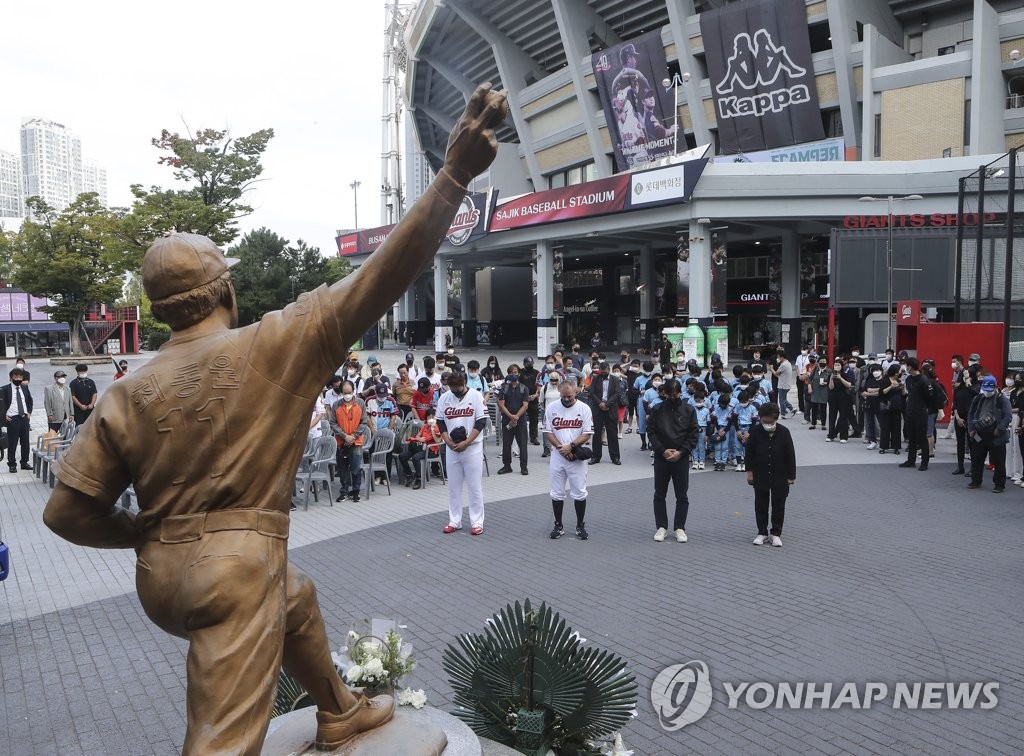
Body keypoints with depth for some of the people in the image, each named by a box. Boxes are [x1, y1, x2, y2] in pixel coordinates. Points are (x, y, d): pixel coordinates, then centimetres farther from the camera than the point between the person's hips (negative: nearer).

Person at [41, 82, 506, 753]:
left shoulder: (128, 393, 1)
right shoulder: (271, 346, -12)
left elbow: (67, 511, 2)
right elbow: (381, 277, -17)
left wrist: (149, 535, 18)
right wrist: (454, 175, -16)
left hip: (162, 574, 8)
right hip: (237, 570, -8)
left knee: (296, 598, 32)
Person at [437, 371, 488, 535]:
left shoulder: (476, 396, -8)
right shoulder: (444, 398, 2)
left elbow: (481, 421, -10)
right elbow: (440, 422, 6)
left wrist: (466, 442, -16)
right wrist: (448, 442, -9)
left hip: (473, 447, -3)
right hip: (452, 448, 4)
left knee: (475, 486, 0)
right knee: (453, 486, 9)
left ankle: (477, 522, 8)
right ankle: (454, 521, 19)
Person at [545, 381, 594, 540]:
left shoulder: (584, 408, -5)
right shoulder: (551, 407, 0)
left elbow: (587, 434, -7)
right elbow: (548, 432, -1)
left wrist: (570, 446, -18)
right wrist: (561, 447, -13)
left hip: (577, 456, -1)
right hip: (557, 455, 2)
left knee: (579, 493, 3)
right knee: (557, 493, 7)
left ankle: (580, 526, 17)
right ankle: (558, 525, 20)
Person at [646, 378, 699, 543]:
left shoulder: (689, 410, -1)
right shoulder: (657, 410, -1)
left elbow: (693, 435, -2)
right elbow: (651, 432, -2)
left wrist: (681, 452, -13)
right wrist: (662, 450, -13)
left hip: (681, 459, 0)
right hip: (661, 457, 1)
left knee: (682, 496, 5)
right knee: (659, 494, 7)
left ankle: (679, 527, 16)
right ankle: (661, 527, 17)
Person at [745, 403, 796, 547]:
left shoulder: (784, 432, -11)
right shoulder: (755, 431, -10)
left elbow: (790, 454, -5)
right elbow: (749, 452, -1)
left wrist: (791, 475, -4)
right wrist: (749, 471, -3)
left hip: (780, 476, -1)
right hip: (760, 475, 1)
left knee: (778, 505, 8)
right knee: (760, 504, 8)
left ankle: (776, 533, 20)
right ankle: (762, 532, 21)